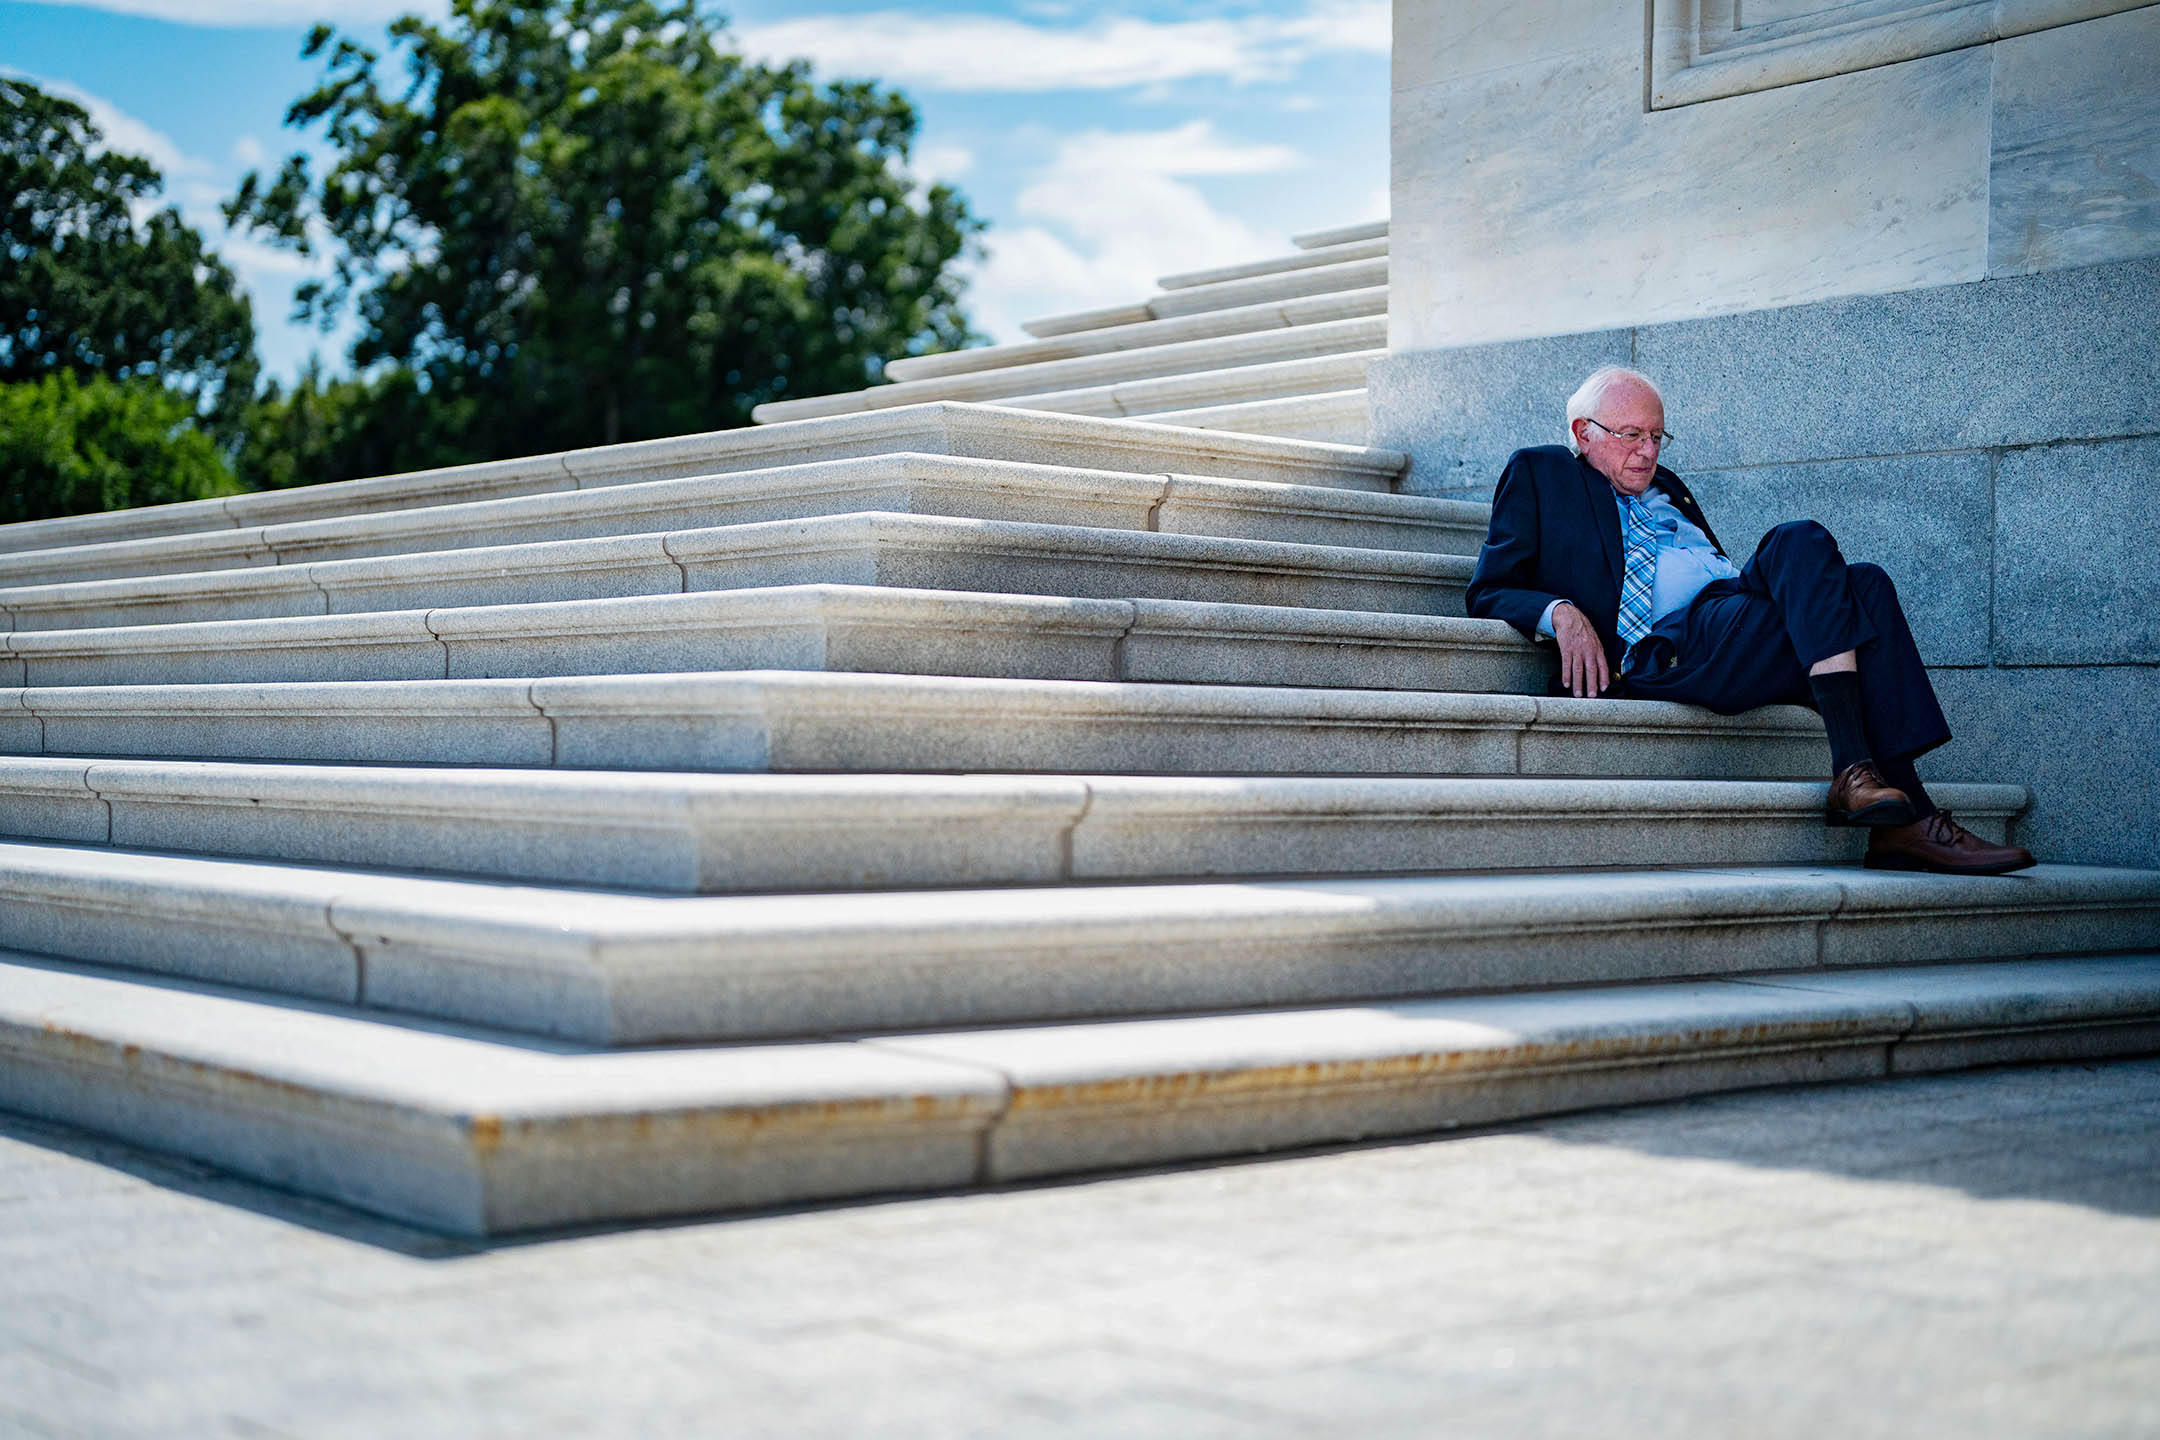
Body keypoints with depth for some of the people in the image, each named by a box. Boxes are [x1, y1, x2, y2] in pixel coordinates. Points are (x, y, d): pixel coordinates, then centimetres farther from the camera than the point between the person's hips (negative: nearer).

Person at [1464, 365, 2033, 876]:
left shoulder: (1665, 488, 36)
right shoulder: (1539, 473, 17)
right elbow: (1490, 592, 7)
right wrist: (1560, 613, -14)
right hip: (1664, 649, -7)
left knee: (1865, 584, -20)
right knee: (1802, 543, -27)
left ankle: (1902, 821, -30)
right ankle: (1853, 769, -38)